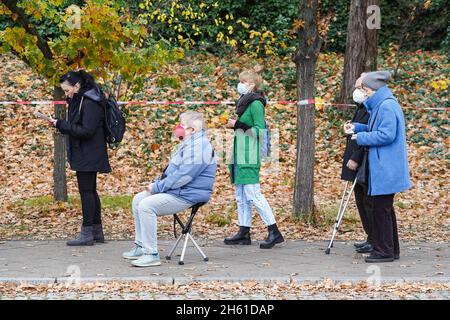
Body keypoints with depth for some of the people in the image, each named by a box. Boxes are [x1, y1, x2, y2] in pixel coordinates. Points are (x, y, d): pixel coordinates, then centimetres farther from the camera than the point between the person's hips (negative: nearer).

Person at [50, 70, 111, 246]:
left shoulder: (90, 103, -18)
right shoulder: (79, 101, 13)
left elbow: (86, 131, -22)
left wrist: (62, 124, -19)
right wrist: (61, 124, 3)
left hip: (88, 157, -10)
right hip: (87, 156, 10)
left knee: (86, 191, -7)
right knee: (91, 191, 13)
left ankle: (87, 233, -3)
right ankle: (97, 231, 19)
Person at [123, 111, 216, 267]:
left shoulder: (198, 147, -19)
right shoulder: (187, 144, 18)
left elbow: (183, 176, -26)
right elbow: (172, 171, 26)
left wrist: (157, 187, -18)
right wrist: (157, 183, 9)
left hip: (187, 196, -12)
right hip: (175, 190, 12)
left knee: (146, 205, -26)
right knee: (138, 200, 12)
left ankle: (151, 254, -24)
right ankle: (140, 247, 14)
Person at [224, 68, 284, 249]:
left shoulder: (255, 103, -11)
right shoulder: (243, 102, 18)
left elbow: (260, 130, -17)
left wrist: (239, 125, -17)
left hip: (250, 156, -10)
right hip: (240, 155, 10)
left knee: (253, 194, -13)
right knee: (240, 195, 10)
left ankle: (274, 232, -10)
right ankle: (244, 233, 15)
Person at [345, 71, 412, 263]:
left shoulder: (387, 106, -18)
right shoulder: (381, 105, 14)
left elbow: (387, 135, -23)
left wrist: (362, 137, -13)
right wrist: (358, 127, 11)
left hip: (386, 169, -11)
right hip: (383, 168, 11)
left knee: (381, 209, -5)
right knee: (385, 209, 16)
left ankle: (384, 251, 1)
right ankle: (392, 249, 23)